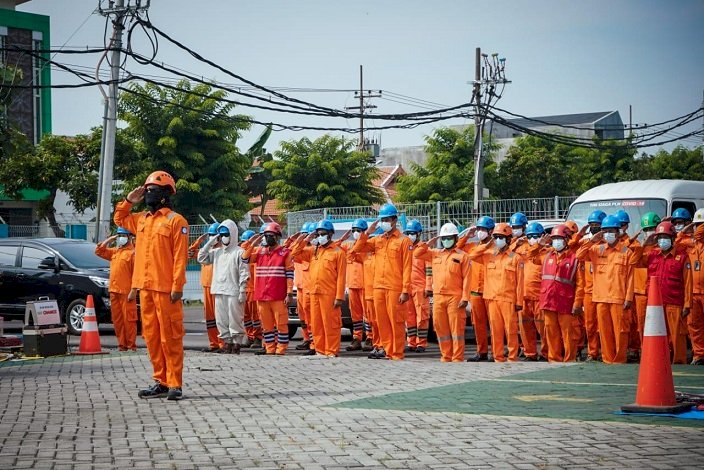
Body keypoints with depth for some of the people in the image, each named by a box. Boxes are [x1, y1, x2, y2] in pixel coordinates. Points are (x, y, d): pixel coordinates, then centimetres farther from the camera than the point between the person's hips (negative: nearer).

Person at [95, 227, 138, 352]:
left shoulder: (132, 252, -7)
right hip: (114, 290, 8)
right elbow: (99, 251, 23)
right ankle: (122, 344, 15)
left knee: (128, 319, -5)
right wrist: (110, 240, 12)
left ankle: (131, 345, -2)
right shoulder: (114, 251, 18)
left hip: (126, 292, -8)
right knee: (117, 319, 9)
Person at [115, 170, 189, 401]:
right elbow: (119, 219, 35)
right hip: (145, 287, 7)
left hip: (165, 289, -7)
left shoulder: (176, 221, -5)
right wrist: (128, 201, 18)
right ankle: (161, 382, 16)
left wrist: (177, 286, -17)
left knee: (170, 337, -5)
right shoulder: (142, 219, 16)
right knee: (151, 336, 9)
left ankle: (175, 384, -2)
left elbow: (180, 257, -11)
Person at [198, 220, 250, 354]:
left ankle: (237, 344, 2)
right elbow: (201, 259, 14)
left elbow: (244, 274, -8)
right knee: (221, 319, 7)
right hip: (219, 291, 6)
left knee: (235, 319, -4)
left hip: (233, 292, -6)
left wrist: (242, 291, -13)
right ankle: (227, 343, 15)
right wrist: (210, 243, 6)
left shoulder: (239, 252, -4)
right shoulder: (217, 251, 15)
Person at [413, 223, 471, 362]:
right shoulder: (435, 254, 15)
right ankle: (446, 356, 15)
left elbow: (466, 278, -4)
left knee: (456, 328, -4)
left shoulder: (462, 256, 1)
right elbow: (416, 254, 13)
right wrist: (428, 244, 5)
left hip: (455, 297, -5)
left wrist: (465, 298, -12)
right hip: (438, 297, 5)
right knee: (441, 328, 7)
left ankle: (457, 358, -1)